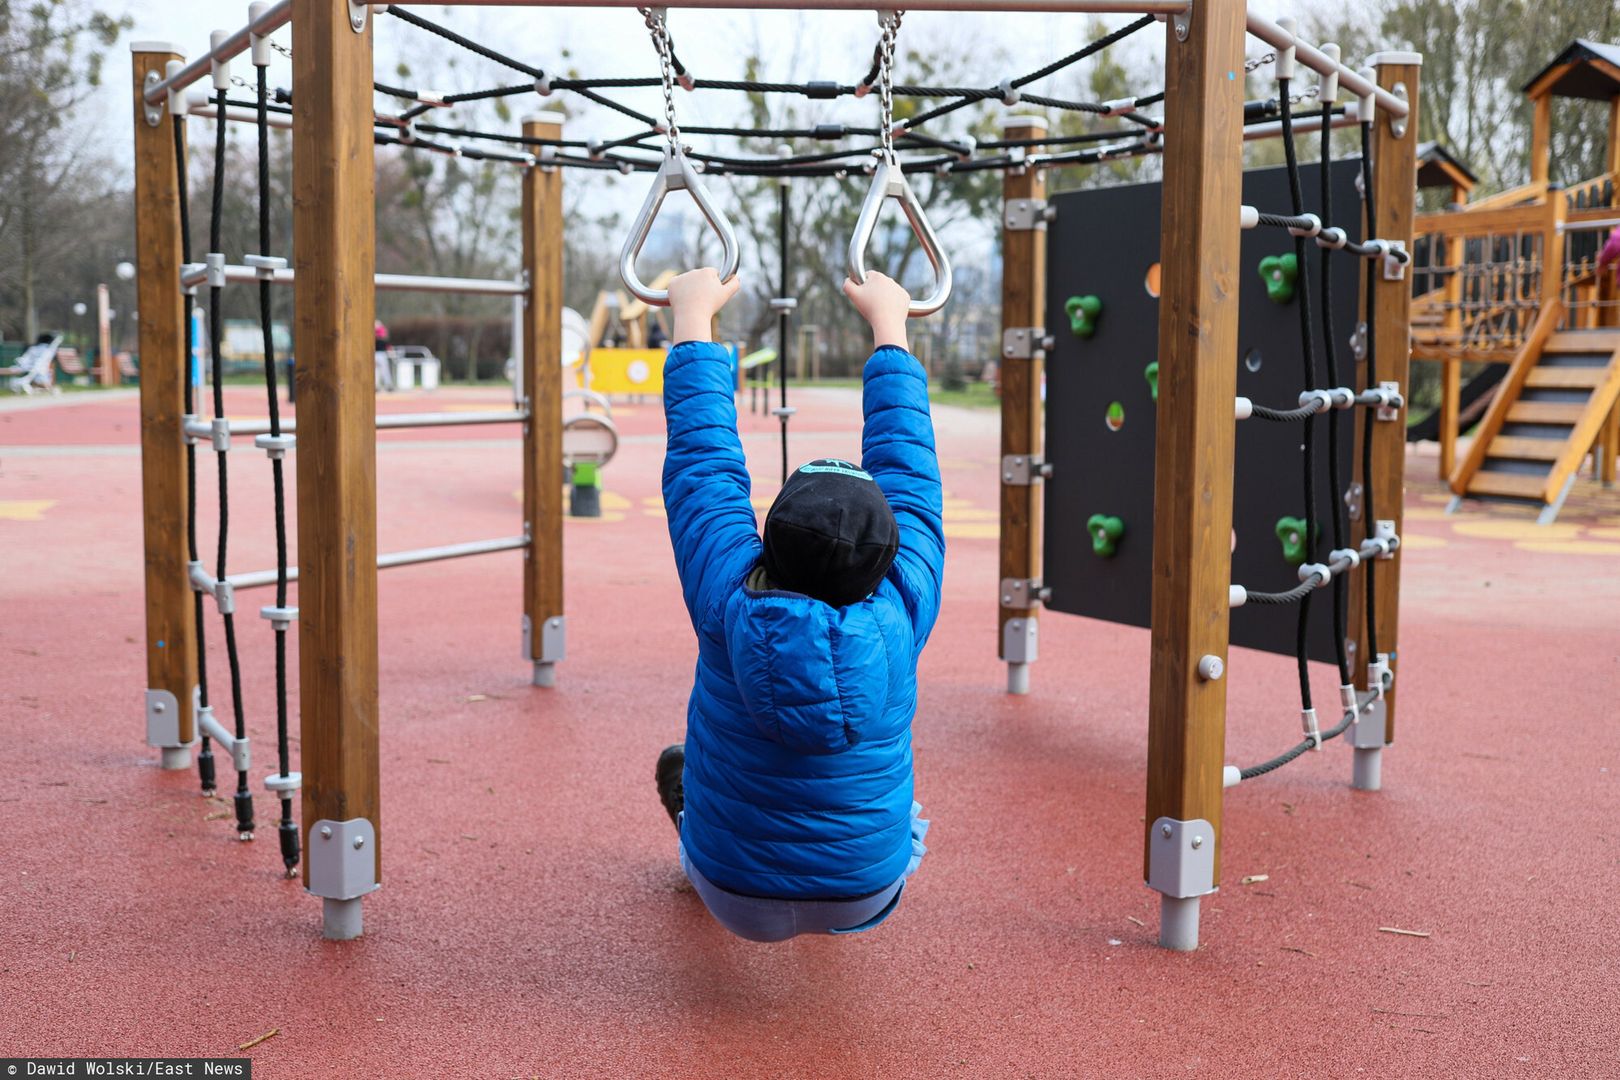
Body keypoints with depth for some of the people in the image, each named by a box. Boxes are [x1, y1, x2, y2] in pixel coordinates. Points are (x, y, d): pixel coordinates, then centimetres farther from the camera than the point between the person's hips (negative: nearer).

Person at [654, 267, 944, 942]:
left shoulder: (731, 606, -25)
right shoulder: (900, 617, -23)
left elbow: (703, 457, -14)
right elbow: (906, 461, -10)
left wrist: (693, 317, -2)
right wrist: (889, 324, 1)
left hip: (739, 901, 0)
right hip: (865, 902, 0)